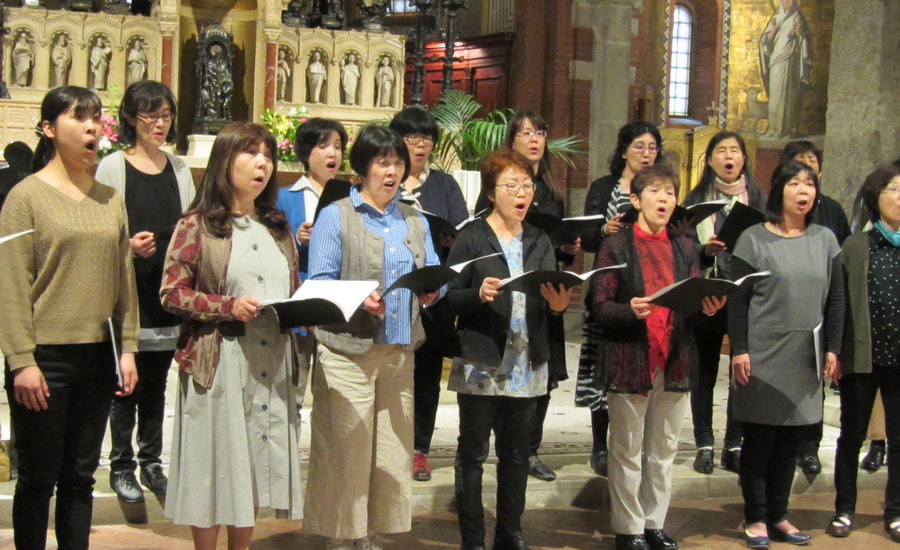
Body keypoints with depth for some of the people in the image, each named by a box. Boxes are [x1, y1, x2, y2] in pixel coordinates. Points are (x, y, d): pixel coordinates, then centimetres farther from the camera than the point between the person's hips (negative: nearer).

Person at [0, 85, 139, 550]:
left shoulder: (110, 199, 10)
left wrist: (127, 348, 7)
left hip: (98, 356, 5)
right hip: (45, 355, -5)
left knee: (80, 475, 11)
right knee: (38, 477, 3)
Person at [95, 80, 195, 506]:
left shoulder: (179, 170, 12)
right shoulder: (112, 167, -3)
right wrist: (128, 246, -23)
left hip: (167, 290, 4)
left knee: (156, 383, 10)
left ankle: (152, 463, 19)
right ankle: (121, 467, 12)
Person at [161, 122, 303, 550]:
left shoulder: (277, 227, 16)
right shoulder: (198, 225, -2)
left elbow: (294, 288, 23)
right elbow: (171, 293, -7)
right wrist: (228, 306, -18)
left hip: (271, 361, 5)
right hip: (218, 359, -5)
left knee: (257, 461, 8)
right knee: (215, 465, 0)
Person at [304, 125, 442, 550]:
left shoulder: (415, 221, 18)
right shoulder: (335, 216, 1)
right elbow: (319, 284, -6)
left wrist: (433, 291, -8)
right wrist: (359, 300, -22)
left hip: (400, 351, 5)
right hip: (348, 351, -5)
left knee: (394, 448, 6)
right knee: (345, 450, -5)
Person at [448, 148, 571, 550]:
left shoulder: (540, 242, 13)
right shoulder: (472, 238, -2)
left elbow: (551, 298, 12)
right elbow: (450, 297, -6)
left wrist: (558, 305, -10)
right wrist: (478, 294, -25)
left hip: (526, 365, 4)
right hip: (481, 363, -4)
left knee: (516, 453, 11)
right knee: (473, 452, 3)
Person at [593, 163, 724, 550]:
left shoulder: (685, 249, 13)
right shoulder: (616, 245, -1)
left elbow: (695, 302, 11)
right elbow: (601, 307, -6)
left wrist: (708, 308, -11)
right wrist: (631, 310, -25)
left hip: (674, 361, 4)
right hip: (630, 359, -4)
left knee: (664, 449, 11)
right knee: (628, 452, 3)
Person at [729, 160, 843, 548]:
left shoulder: (825, 240, 9)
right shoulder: (753, 239, -3)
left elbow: (836, 299, 10)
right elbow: (737, 300, -6)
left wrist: (832, 348, 4)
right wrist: (738, 350, -12)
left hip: (806, 358, 4)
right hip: (764, 356, -4)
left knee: (791, 439, 9)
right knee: (759, 438, 2)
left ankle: (778, 516, 19)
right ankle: (755, 518, 11)